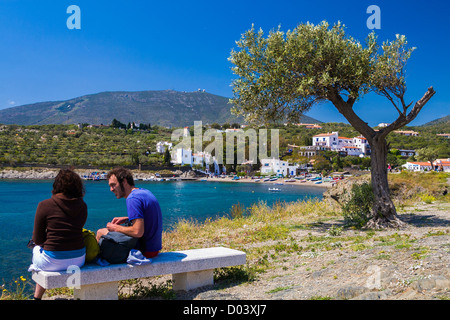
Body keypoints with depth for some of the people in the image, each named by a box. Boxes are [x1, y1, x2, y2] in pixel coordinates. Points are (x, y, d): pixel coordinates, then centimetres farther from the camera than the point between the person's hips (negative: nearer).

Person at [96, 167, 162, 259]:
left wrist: (116, 228, -12)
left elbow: (138, 232, -27)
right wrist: (127, 219, 11)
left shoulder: (133, 198, -20)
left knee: (100, 232, 1)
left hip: (145, 251, -9)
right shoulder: (145, 192, 9)